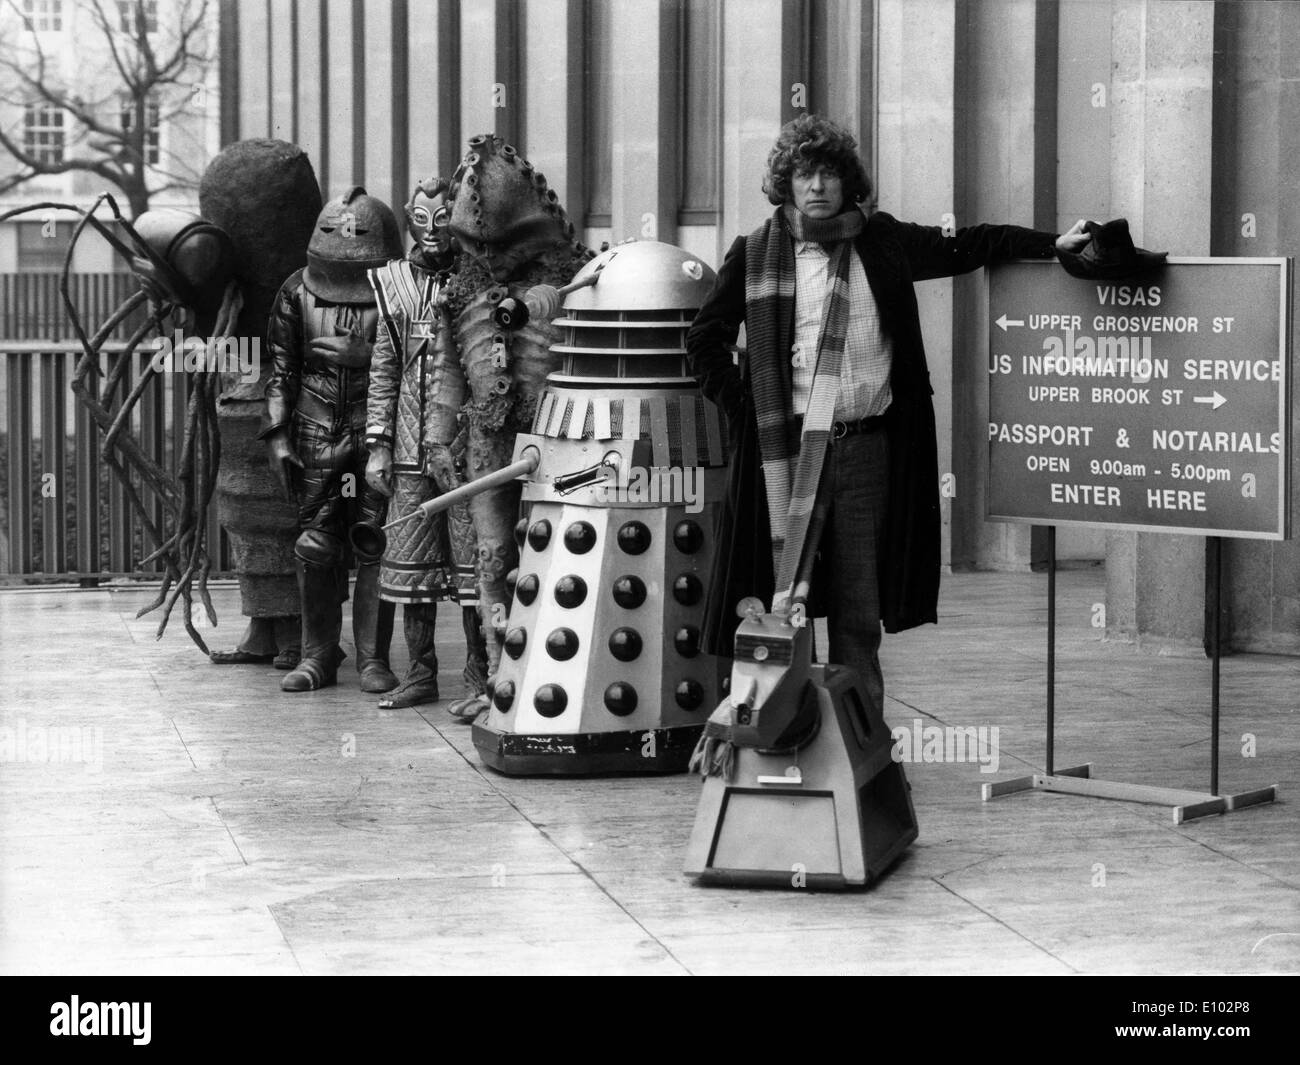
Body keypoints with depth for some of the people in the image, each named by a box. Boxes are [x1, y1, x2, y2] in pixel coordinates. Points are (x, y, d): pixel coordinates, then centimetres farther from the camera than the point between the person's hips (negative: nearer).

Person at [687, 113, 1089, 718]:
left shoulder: (883, 244, 9)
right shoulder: (755, 255, 5)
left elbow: (966, 246, 17)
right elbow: (704, 343, 9)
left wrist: (1054, 244, 12)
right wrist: (744, 410, 1)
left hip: (866, 445, 2)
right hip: (785, 443, -1)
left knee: (858, 606, 4)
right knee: (780, 601, -3)